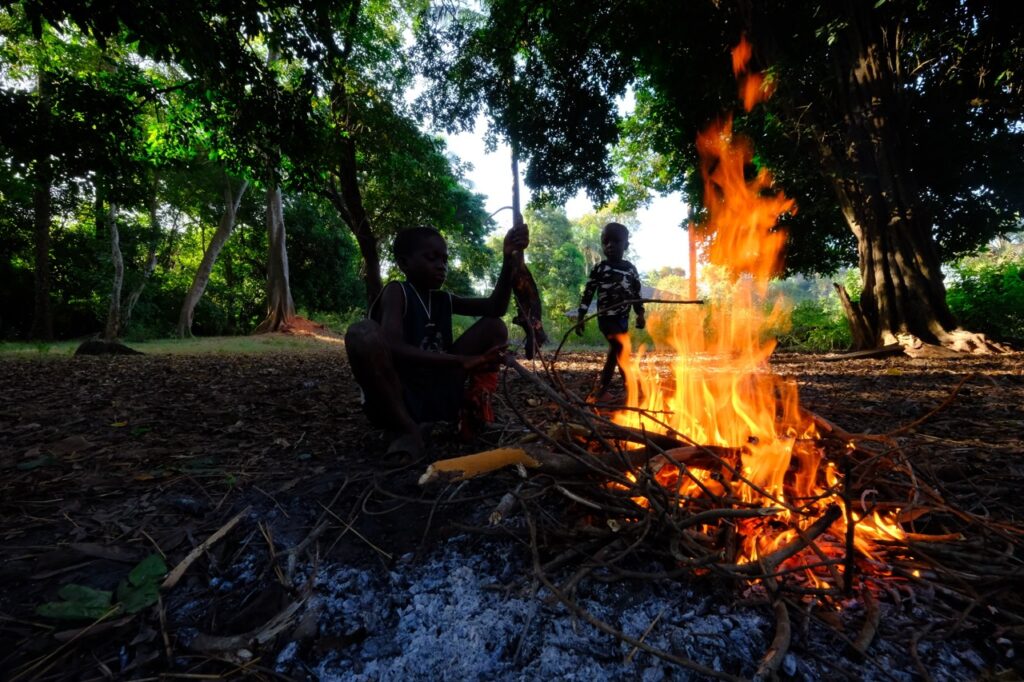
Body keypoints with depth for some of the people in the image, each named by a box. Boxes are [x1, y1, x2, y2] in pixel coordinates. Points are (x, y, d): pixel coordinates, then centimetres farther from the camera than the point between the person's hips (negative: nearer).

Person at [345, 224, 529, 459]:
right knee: (363, 333, -33)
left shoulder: (445, 300, 9)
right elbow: (393, 348, -28)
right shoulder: (396, 292, -10)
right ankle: (406, 431, -18)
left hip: (438, 396, 5)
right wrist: (462, 362, -36)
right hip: (395, 401, -5)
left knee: (494, 326, 0)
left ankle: (475, 413, -2)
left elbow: (495, 308, -5)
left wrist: (509, 260, -20)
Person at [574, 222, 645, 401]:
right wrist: (580, 317, -6)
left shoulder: (630, 269, 9)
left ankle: (600, 389, 19)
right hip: (606, 317, -6)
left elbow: (636, 294, 14)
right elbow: (588, 293, -3)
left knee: (616, 351, 9)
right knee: (622, 350, -14)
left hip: (623, 318, 6)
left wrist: (640, 314, 6)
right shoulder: (599, 269, -4)